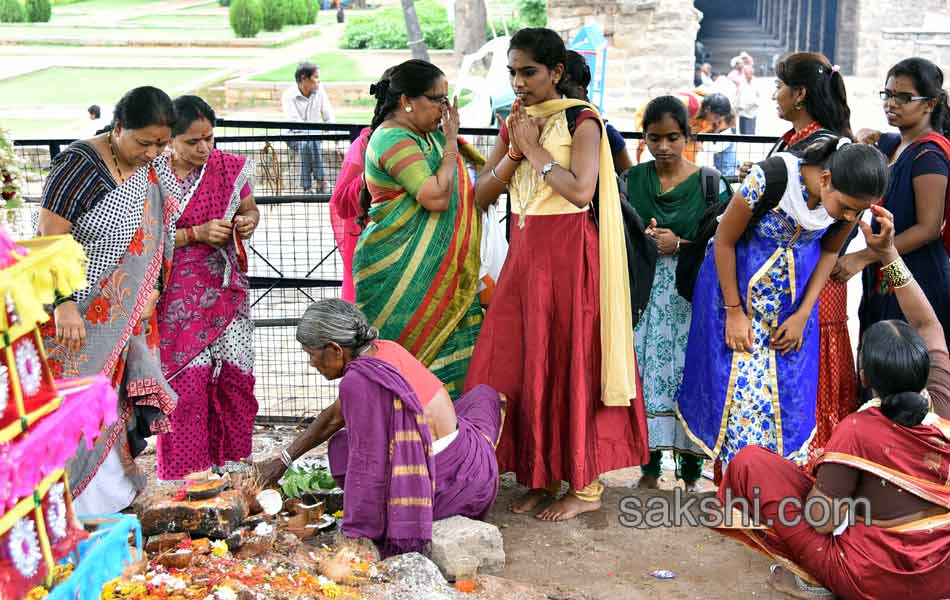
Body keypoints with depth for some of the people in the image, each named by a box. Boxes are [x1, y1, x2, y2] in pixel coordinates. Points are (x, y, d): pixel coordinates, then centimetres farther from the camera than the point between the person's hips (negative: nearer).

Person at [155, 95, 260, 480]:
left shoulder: (230, 167, 1)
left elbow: (249, 208, 15)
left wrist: (249, 221, -8)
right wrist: (196, 234, -21)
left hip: (226, 286, 4)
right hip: (178, 294, -4)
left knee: (236, 373, 6)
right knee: (189, 377, -5)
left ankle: (231, 461, 23)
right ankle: (187, 472, 8)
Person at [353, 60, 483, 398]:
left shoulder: (426, 135, 14)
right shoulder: (393, 139, -15)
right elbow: (436, 196, -23)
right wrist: (451, 143, -13)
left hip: (431, 270, 9)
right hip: (399, 271, -9)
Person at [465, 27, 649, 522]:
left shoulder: (580, 121, -7)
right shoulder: (514, 124, 11)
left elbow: (581, 190, -20)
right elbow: (482, 195, 7)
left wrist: (535, 148, -13)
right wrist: (514, 151, -7)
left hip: (570, 257, -6)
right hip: (524, 252, 6)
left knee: (571, 364, -1)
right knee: (518, 364, 5)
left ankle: (586, 485, 10)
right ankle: (540, 475, 18)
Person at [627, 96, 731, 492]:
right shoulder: (634, 179, 9)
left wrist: (678, 244, -12)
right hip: (646, 291, 2)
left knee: (689, 370, -5)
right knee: (647, 368, -1)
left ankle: (691, 470, 4)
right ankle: (650, 466, 9)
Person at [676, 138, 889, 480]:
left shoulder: (851, 200, -18)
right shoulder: (770, 179, -32)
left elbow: (829, 251, 3)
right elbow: (724, 241, -17)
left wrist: (803, 314, -2)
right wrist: (734, 311, -12)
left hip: (793, 295, 4)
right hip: (736, 281, -4)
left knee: (788, 388, 4)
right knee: (737, 383, -1)